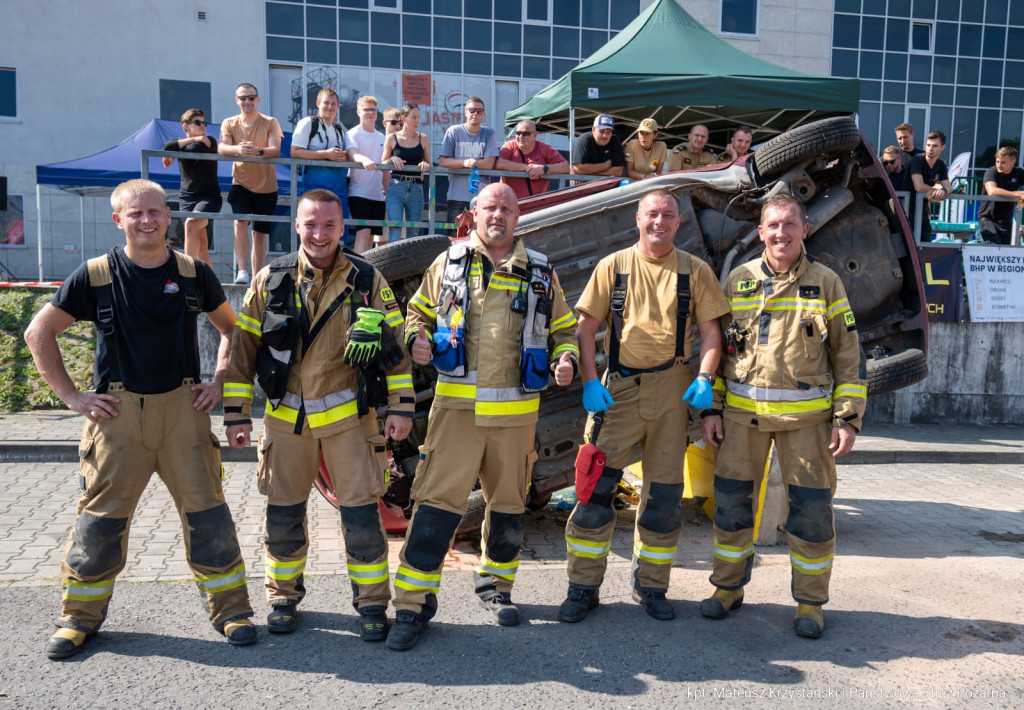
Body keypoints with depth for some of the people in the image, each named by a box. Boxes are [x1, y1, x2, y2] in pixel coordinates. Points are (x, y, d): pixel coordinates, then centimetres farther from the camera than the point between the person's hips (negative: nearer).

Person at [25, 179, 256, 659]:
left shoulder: (194, 274, 2)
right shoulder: (95, 275, -2)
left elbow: (232, 329, 16)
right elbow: (39, 333, 5)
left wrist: (219, 382, 5)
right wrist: (70, 395, 0)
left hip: (182, 408, 1)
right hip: (117, 412, 0)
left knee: (207, 513, 2)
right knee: (100, 518, 6)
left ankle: (231, 609, 16)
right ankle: (80, 617, 26)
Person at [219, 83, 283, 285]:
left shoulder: (270, 123, -2)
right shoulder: (229, 123, 2)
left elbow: (275, 150, -18)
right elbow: (221, 148, -15)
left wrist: (258, 151, -40)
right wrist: (237, 149, -38)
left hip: (266, 187, 0)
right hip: (241, 184, 0)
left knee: (260, 235, 7)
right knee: (240, 222, -24)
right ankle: (242, 271, -25)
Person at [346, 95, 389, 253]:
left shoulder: (381, 138, 16)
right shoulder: (353, 134, -2)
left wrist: (388, 192, 15)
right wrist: (365, 160, -43)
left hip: (377, 195, 6)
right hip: (358, 192, -6)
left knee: (373, 235, 8)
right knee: (364, 232, -19)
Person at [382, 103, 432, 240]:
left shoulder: (423, 139, 9)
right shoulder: (392, 138, 5)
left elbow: (429, 164, 15)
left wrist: (426, 164, -8)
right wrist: (392, 159, -10)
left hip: (416, 189, 2)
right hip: (396, 188, -2)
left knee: (414, 232, 6)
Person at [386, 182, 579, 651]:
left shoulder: (539, 273, 12)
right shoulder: (448, 264, 9)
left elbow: (563, 328, 19)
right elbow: (418, 312, 19)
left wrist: (565, 359, -2)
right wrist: (417, 339, -3)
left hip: (516, 410, 2)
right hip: (457, 405, -2)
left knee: (509, 501, 13)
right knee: (438, 501, -7)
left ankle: (496, 583, 34)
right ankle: (413, 603, 3)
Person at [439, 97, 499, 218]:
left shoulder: (489, 134, 5)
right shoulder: (453, 132, 4)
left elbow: (489, 164, -3)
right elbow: (443, 161, -2)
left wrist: (470, 163, -12)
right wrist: (464, 163, -16)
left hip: (482, 196, 0)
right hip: (456, 195, 0)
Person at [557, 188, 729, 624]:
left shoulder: (695, 272, 7)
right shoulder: (613, 267, 5)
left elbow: (710, 330, 6)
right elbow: (586, 327, 3)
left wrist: (704, 379, -10)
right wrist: (589, 381, -8)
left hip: (672, 390, 1)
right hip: (618, 390, -1)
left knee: (664, 493, 7)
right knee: (595, 488, -4)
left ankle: (651, 587, 24)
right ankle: (583, 589, 9)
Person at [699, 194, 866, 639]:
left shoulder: (826, 284, 4)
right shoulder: (738, 281, 7)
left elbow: (849, 357, 5)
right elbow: (716, 347, 10)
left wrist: (848, 418, -2)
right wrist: (711, 408, 4)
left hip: (805, 416, -1)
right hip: (742, 414, 1)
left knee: (811, 509, 3)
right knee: (731, 501, 7)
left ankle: (810, 602, 20)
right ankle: (728, 587, 26)